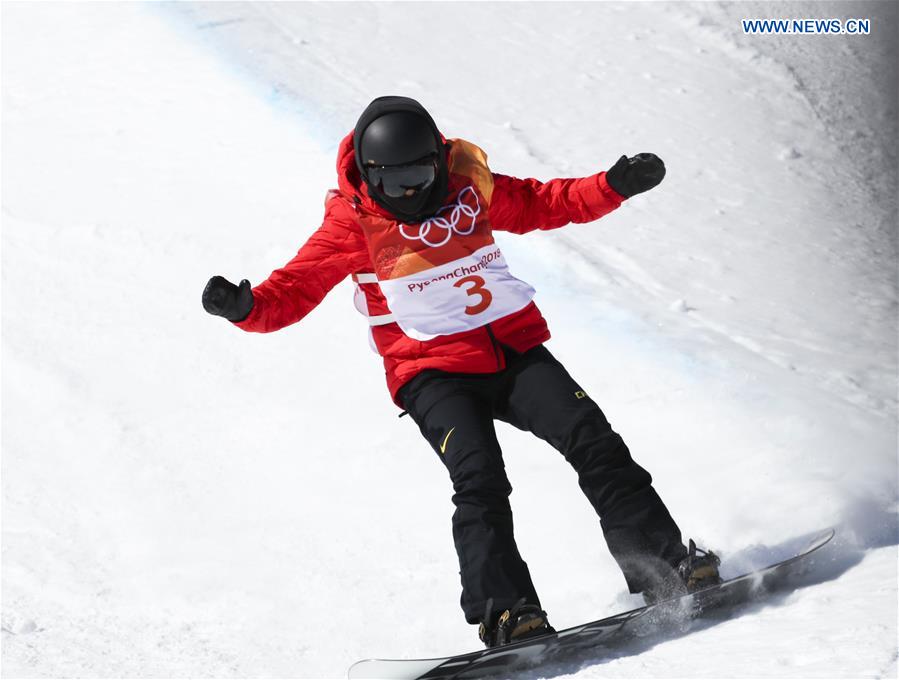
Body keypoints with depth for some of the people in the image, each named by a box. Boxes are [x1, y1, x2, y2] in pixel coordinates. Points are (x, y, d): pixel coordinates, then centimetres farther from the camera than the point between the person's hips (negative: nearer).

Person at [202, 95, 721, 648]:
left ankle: (664, 566, 0)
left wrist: (616, 185, 3)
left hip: (516, 349, 4)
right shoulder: (353, 221, -5)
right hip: (432, 371, -3)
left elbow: (547, 204, 16)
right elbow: (294, 291, -7)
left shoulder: (470, 188, 4)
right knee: (480, 479, -24)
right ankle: (505, 611, -23)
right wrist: (246, 306, -27)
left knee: (594, 442, -8)